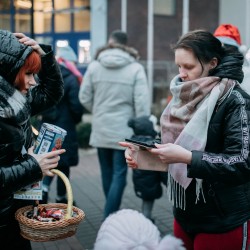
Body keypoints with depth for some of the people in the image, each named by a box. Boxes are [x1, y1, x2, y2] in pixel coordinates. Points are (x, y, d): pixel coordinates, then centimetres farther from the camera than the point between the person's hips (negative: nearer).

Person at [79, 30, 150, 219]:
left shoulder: (94, 66, 0)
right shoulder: (135, 68, -8)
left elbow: (84, 97, 3)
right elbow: (142, 103, -12)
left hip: (100, 129, 4)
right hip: (124, 130, -3)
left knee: (107, 173, 17)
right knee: (119, 174, 3)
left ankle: (112, 213, 32)